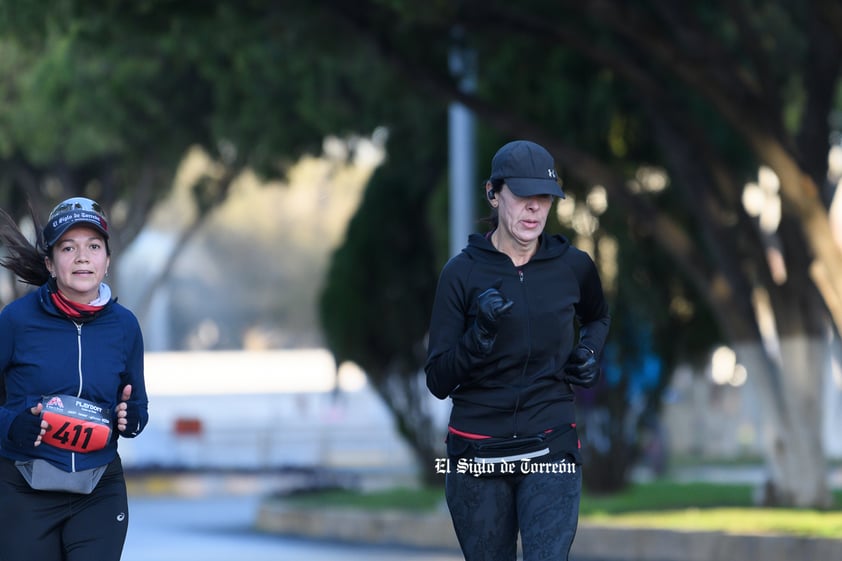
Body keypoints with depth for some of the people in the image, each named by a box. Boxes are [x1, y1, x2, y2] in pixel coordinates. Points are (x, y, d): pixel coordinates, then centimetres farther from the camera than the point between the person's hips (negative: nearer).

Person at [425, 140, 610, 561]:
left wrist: (589, 353, 6)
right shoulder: (462, 272, -4)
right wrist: (480, 335, -22)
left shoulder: (573, 266, 2)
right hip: (476, 453, 0)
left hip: (551, 449, 0)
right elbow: (438, 382, -6)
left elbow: (598, 317, 27)